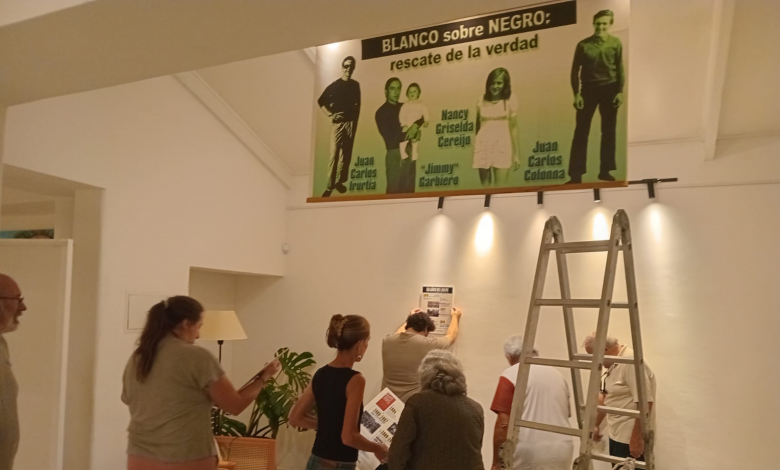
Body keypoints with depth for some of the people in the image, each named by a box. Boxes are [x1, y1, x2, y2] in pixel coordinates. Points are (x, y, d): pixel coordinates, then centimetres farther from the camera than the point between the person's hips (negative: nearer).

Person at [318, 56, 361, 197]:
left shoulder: (355, 86, 10)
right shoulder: (334, 85, 2)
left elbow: (357, 105, 13)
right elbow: (321, 101, 7)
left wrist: (355, 123, 7)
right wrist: (330, 115, -3)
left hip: (350, 123, 3)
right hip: (338, 123, -3)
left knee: (346, 154, 3)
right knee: (334, 154, -8)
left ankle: (339, 181, 13)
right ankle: (330, 185, -6)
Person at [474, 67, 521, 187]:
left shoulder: (510, 101, 2)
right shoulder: (482, 101, 8)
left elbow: (513, 127, 1)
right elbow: (478, 125, 13)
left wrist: (517, 153, 0)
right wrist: (474, 150, 15)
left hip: (502, 146, -2)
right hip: (483, 146, 2)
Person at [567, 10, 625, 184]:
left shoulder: (616, 43, 2)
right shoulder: (583, 44, -1)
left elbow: (620, 69, 5)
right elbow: (575, 70, 0)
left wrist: (620, 91, -2)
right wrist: (577, 93, -7)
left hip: (609, 89, 1)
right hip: (588, 89, -1)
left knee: (608, 131, 5)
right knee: (581, 132, -3)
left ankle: (605, 171, 15)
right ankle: (576, 174, 0)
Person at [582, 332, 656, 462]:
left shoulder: (631, 362, -21)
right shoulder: (612, 364, 10)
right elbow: (605, 396, 19)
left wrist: (636, 438, -23)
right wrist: (596, 424, 23)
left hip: (630, 438, -9)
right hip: (616, 434, 9)